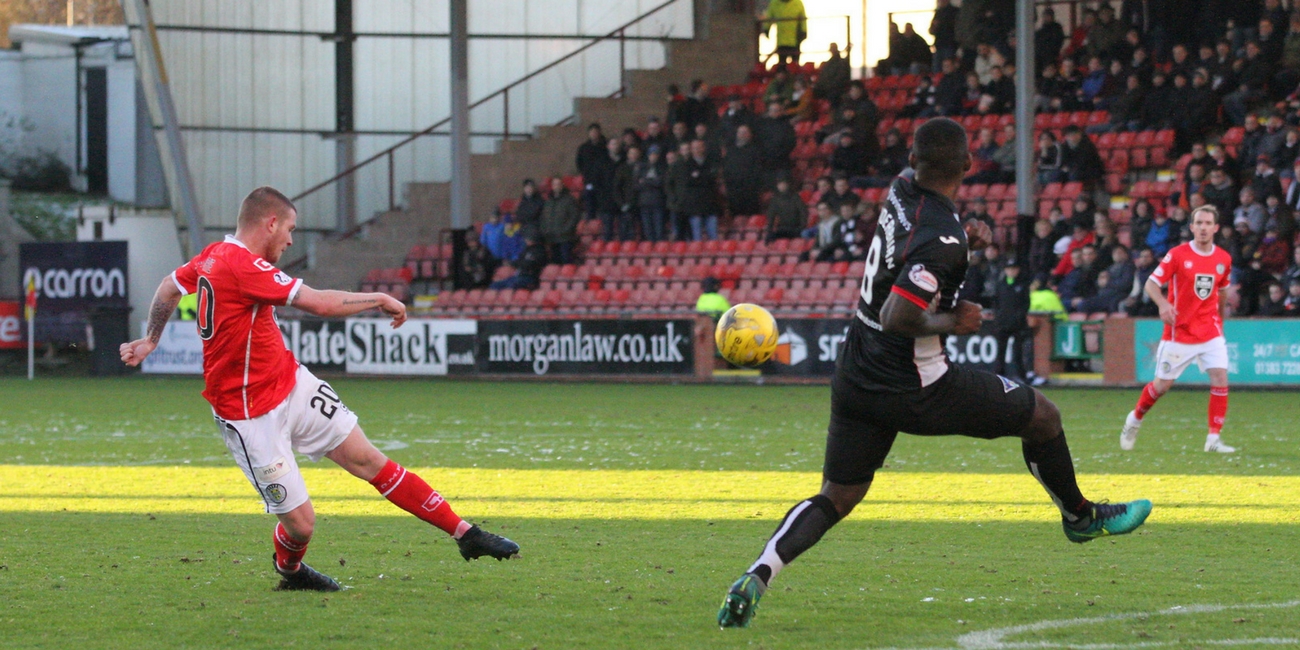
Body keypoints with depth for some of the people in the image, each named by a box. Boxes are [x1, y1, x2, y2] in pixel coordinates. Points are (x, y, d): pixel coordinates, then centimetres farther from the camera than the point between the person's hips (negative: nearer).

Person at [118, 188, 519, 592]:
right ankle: (289, 569, 30)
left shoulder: (214, 255, 5)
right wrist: (381, 300, -11)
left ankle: (465, 534, 0)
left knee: (367, 459, 2)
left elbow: (169, 288, 23)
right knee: (300, 522, -5)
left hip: (293, 385, 9)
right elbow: (321, 304, -26)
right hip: (250, 417, -9)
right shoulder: (242, 266, -24)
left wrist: (151, 339, 39)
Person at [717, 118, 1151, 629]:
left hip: (855, 378, 7)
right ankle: (1079, 516, 35)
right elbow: (896, 319, -32)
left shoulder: (902, 190, -1)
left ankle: (755, 580, -8)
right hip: (915, 390, -7)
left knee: (836, 497, 12)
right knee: (1042, 416, 13)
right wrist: (952, 323, -17)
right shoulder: (942, 242, -26)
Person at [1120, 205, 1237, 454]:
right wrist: (1163, 304, -30)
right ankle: (1135, 419, 31)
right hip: (1179, 331, -3)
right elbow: (1151, 283, -11)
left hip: (1209, 330, 3)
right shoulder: (1178, 255, -10)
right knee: (1162, 384, 3)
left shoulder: (1223, 259, 3)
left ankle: (1214, 439, -7)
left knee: (1220, 376, -13)